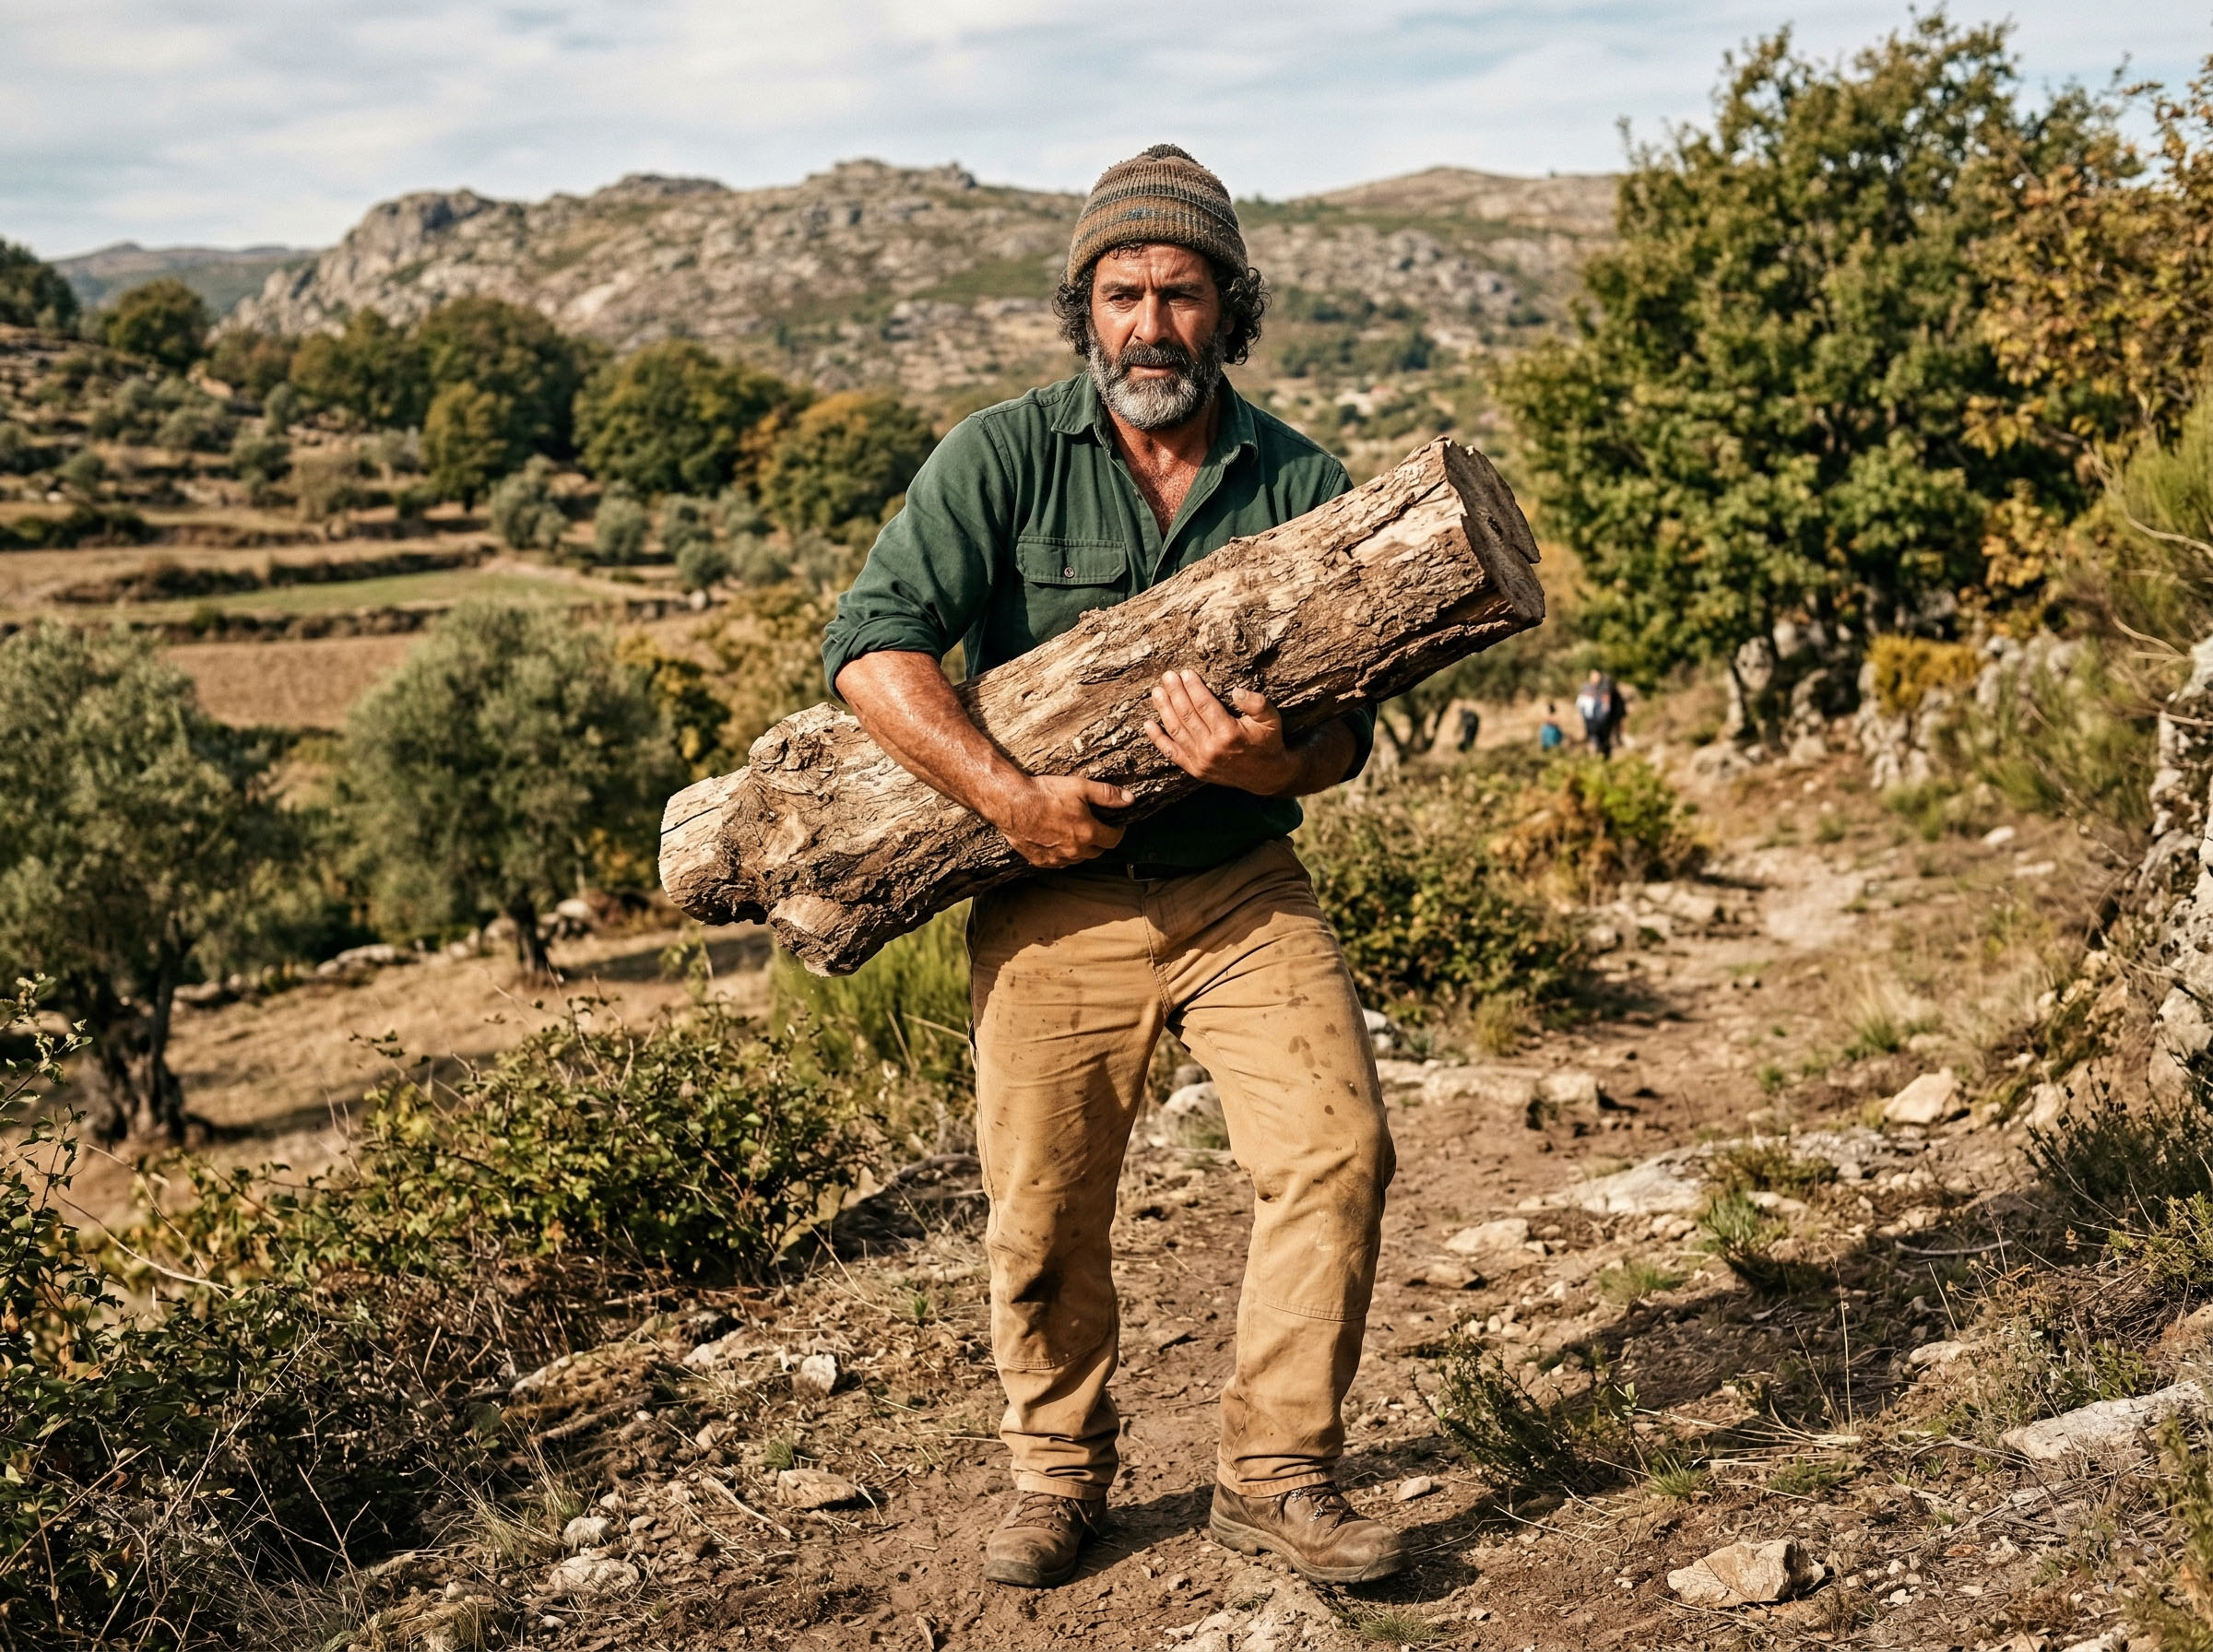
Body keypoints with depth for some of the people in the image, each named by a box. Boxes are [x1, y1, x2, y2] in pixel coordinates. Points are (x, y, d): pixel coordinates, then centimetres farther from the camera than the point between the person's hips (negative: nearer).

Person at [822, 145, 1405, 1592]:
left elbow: (1350, 725, 2)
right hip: (1056, 899, -1)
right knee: (1046, 1212, 3)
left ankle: (1277, 1473, 7)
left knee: (1338, 1149, -10)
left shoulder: (1304, 484, 1)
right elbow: (874, 645, -14)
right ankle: (1060, 1474, 28)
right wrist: (1008, 795, -22)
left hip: (1246, 888, 2)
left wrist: (1273, 764, -21)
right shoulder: (1003, 457, -5)